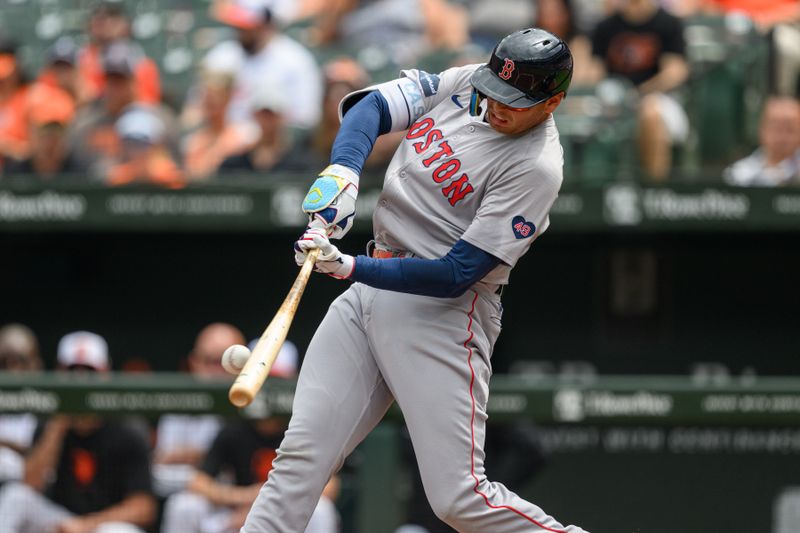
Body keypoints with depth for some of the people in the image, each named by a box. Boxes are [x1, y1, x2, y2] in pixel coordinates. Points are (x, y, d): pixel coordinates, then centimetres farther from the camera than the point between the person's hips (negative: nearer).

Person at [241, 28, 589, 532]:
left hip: (442, 314, -7)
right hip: (368, 296, 7)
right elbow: (373, 107, 3)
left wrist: (349, 267, -26)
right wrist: (343, 170, -17)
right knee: (300, 455, -2)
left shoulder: (536, 167, -17)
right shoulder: (466, 82, 4)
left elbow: (456, 275, -20)